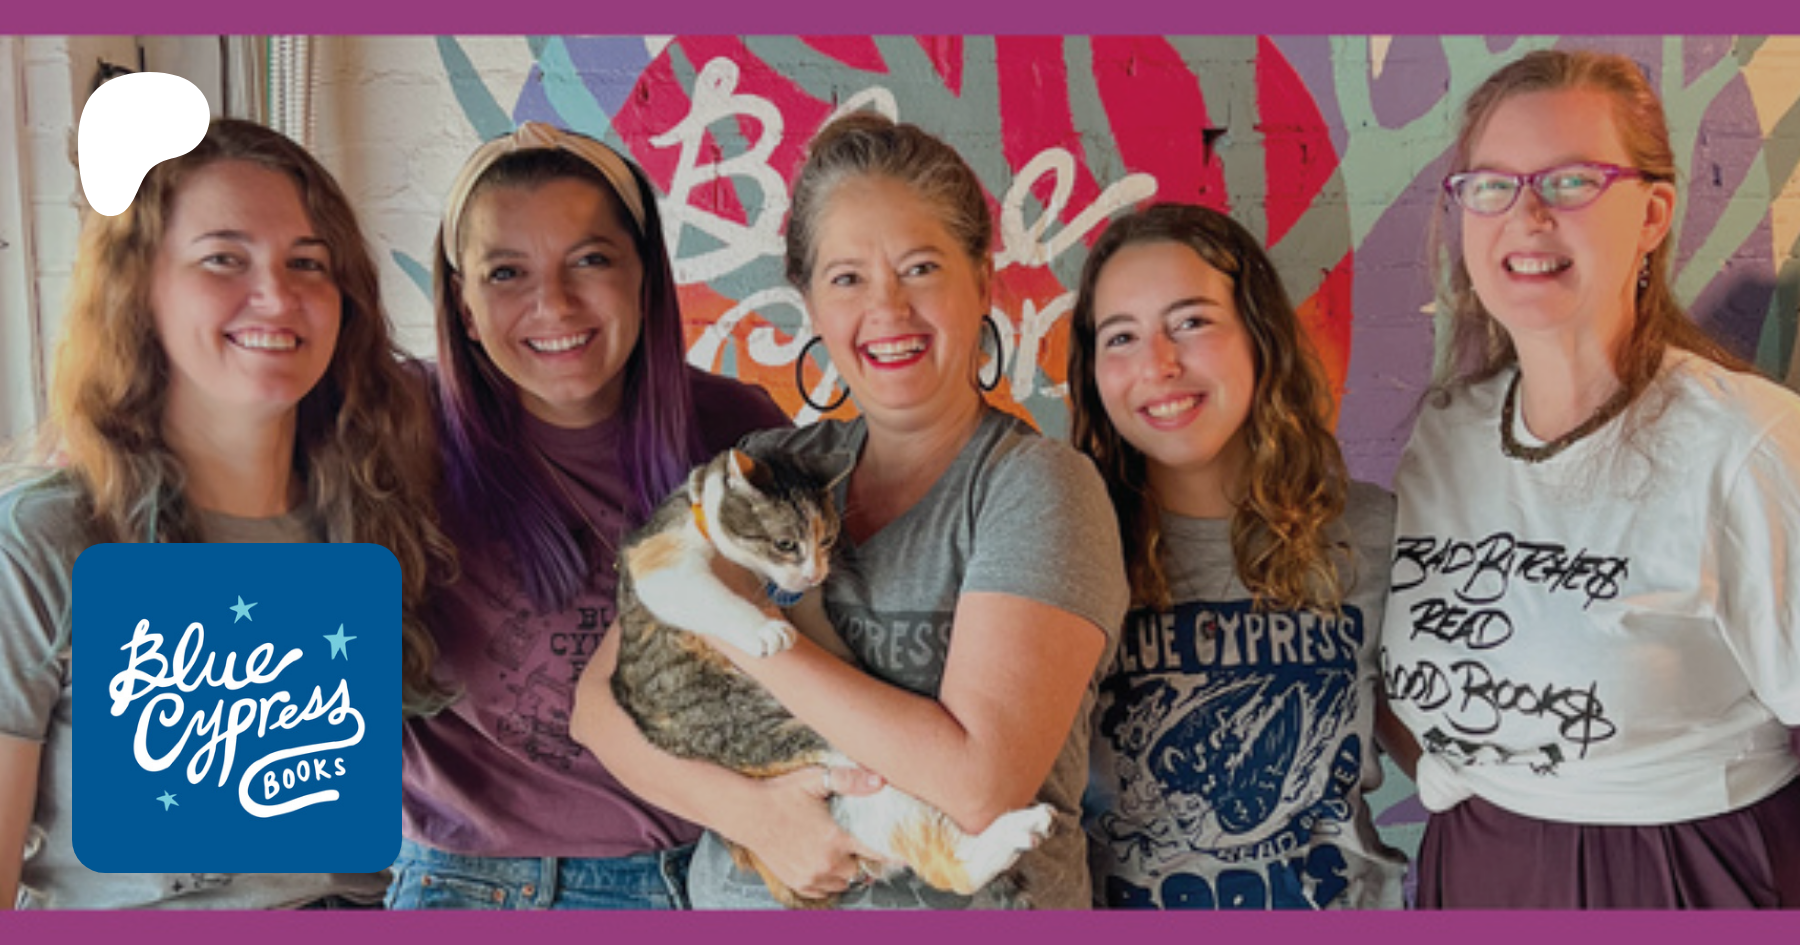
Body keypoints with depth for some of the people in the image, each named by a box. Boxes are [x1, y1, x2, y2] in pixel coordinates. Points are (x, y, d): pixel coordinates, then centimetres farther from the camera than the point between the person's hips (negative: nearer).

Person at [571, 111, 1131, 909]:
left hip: (968, 901, -3)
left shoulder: (1038, 486, -10)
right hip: (737, 897, 4)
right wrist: (745, 807, -15)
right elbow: (602, 699, 2)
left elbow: (979, 784, -19)